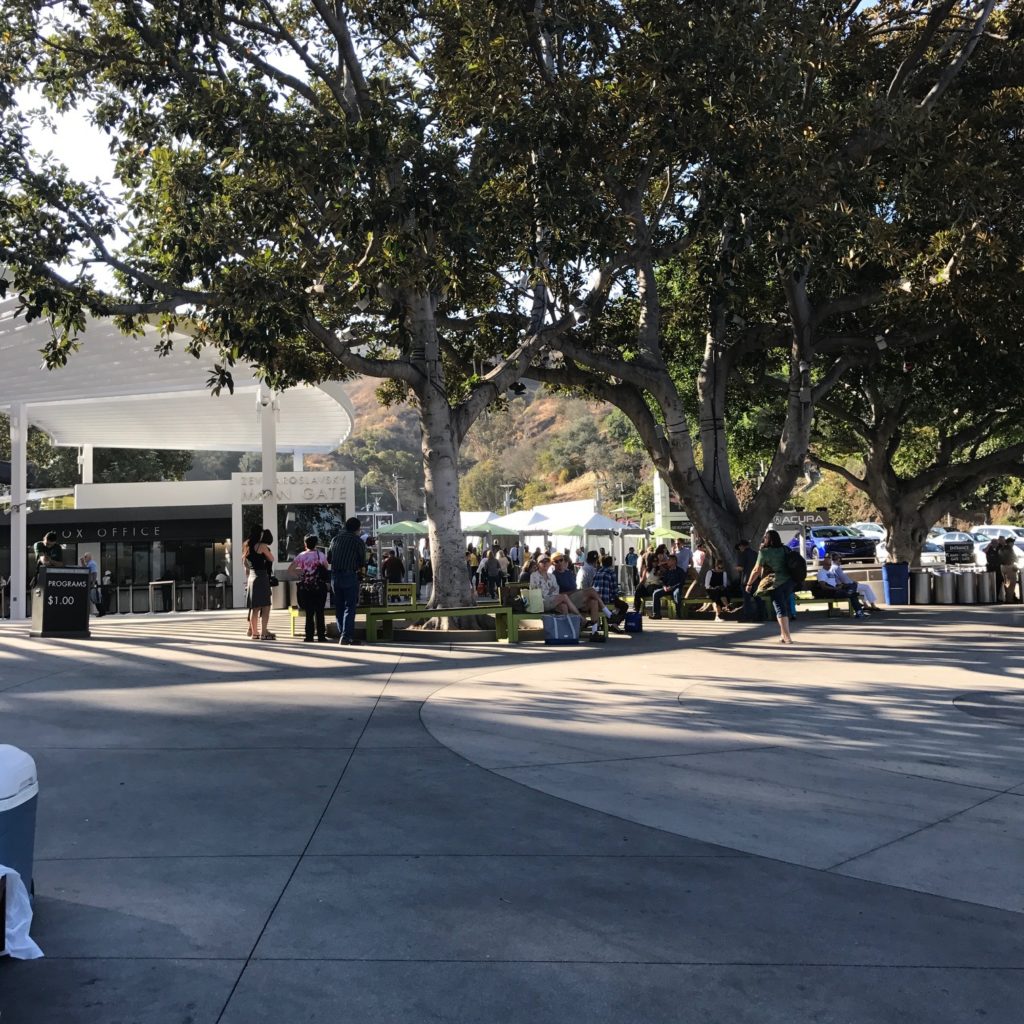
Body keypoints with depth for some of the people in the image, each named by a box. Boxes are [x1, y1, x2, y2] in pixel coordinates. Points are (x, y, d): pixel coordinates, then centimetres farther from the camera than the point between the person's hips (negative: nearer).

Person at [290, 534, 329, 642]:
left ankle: (309, 636, 4)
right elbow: (326, 569, 6)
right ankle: (321, 636, 3)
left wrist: (301, 570, 11)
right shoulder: (321, 555, 0)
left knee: (309, 613, 5)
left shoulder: (301, 555, 0)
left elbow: (290, 569, -4)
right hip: (320, 586, 0)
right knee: (320, 612, 4)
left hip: (306, 587, 0)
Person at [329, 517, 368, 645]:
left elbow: (328, 559, 14)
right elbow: (362, 562, 0)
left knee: (339, 607, 13)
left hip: (334, 576, 5)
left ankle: (342, 634, 17)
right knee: (350, 607, -4)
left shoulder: (335, 539, 12)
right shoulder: (358, 541, -2)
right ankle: (346, 636, -14)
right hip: (350, 576, -5)